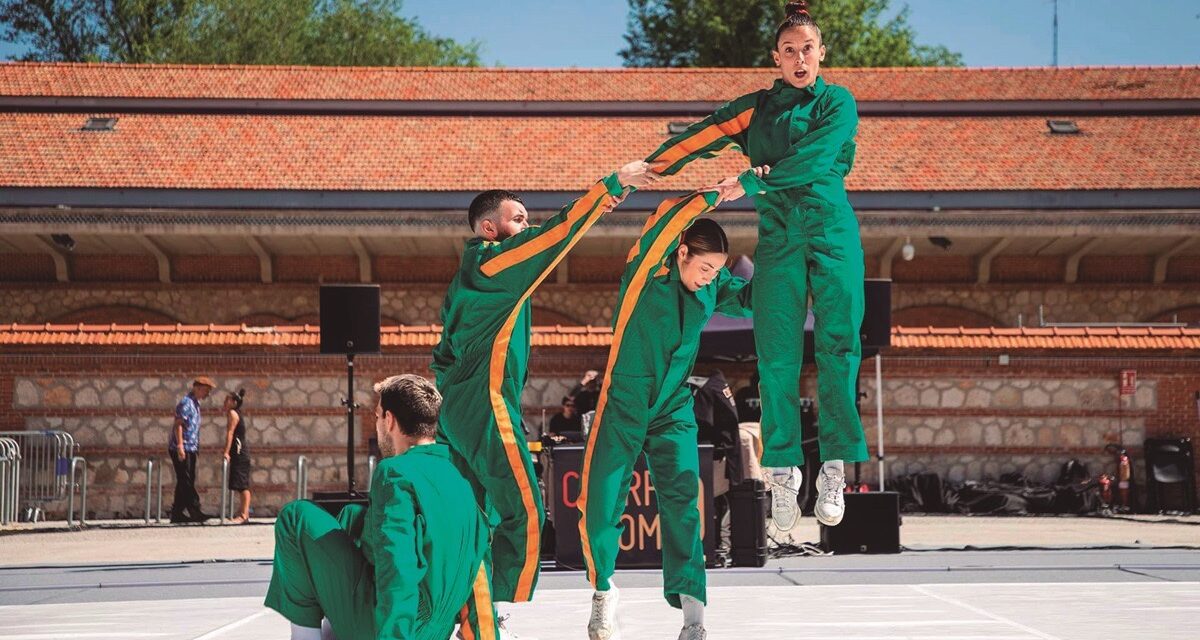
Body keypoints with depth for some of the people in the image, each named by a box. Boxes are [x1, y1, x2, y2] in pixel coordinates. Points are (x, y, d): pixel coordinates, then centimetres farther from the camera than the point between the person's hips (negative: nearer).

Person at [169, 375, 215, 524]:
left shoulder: (195, 404, 20)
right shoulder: (186, 403, -9)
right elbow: (178, 424, -17)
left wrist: (196, 449, 23)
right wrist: (180, 446, -23)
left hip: (190, 450, 10)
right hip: (181, 450, -10)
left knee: (184, 483, 8)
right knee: (186, 482, -10)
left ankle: (177, 514, 10)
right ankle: (195, 512, -13)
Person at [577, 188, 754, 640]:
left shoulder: (711, 286, 0)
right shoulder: (647, 271, -15)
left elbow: (748, 297, 14)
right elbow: (670, 216, -29)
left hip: (674, 409, 3)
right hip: (623, 403, -3)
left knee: (682, 501, -11)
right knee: (601, 501, -2)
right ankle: (604, 591, 22)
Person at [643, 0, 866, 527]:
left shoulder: (838, 103, 8)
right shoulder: (757, 107, 15)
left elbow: (813, 157, -9)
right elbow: (701, 137, 4)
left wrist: (751, 182, -14)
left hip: (832, 231, -2)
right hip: (777, 233, 2)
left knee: (837, 345, -10)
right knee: (777, 353, -5)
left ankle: (834, 468, -11)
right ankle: (784, 468, -2)